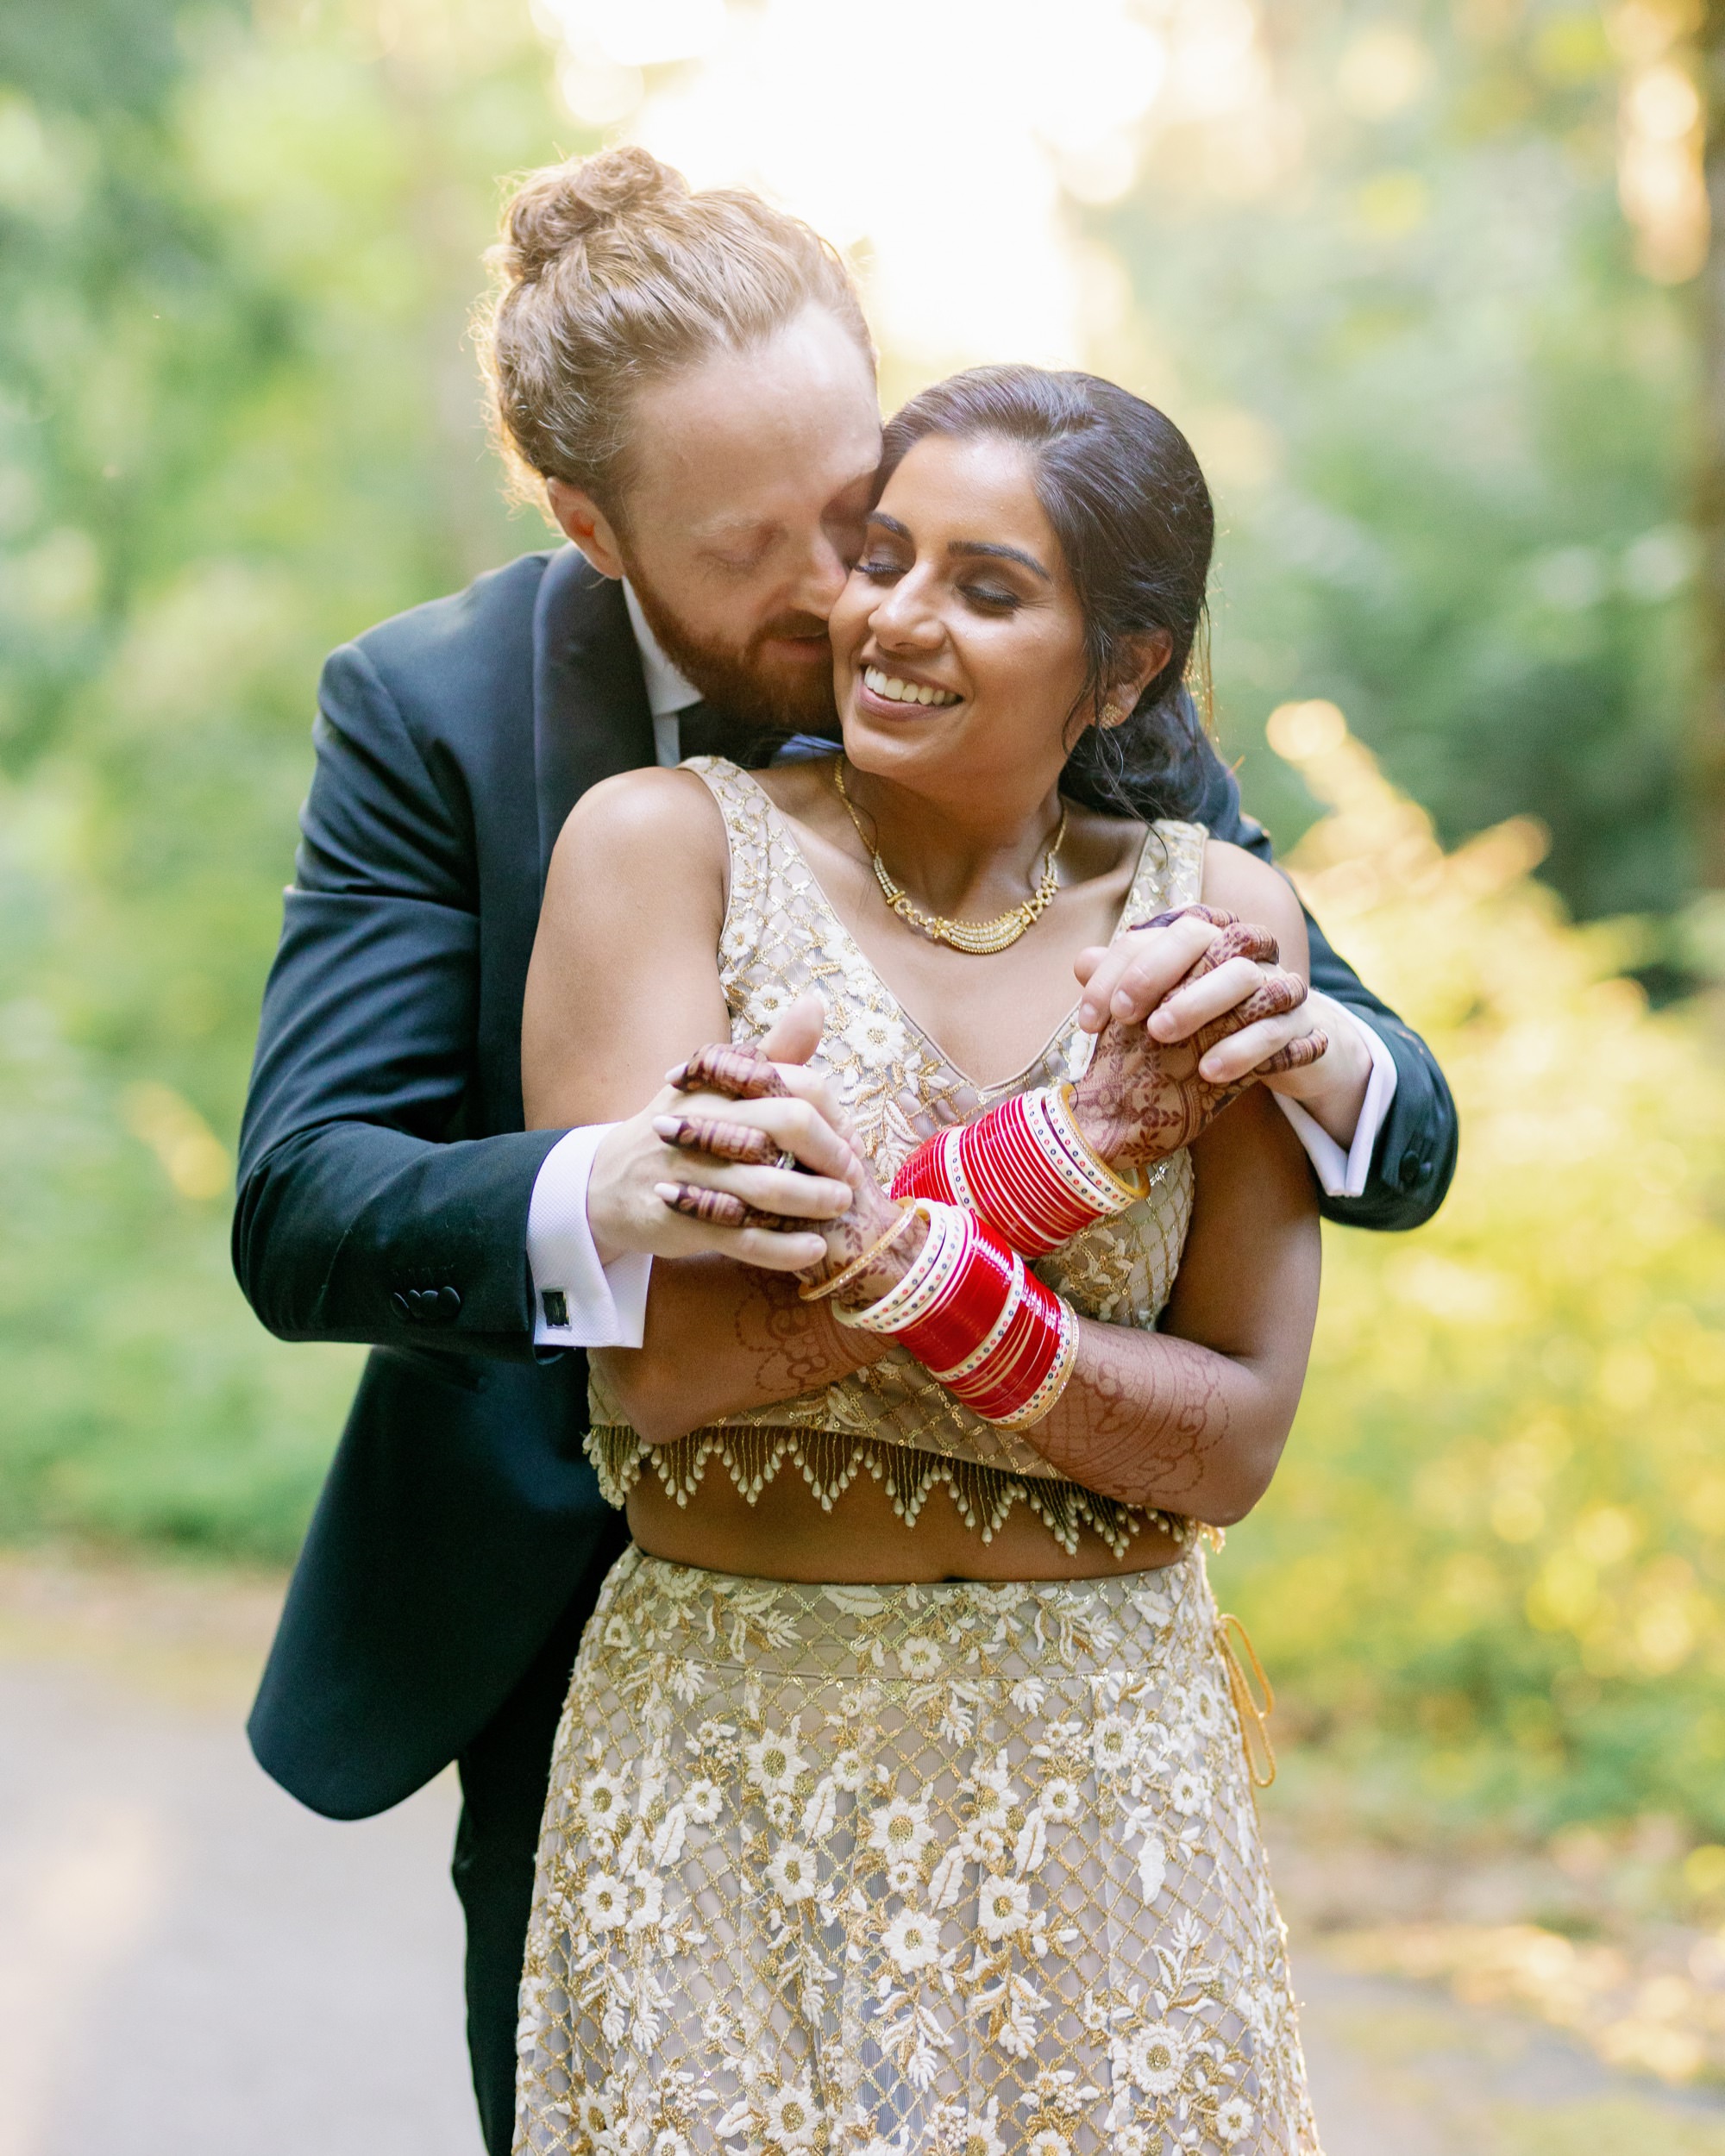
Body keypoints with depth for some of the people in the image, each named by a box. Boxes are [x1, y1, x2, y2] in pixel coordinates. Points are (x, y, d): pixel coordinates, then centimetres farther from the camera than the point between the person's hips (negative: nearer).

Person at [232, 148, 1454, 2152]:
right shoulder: (432, 711, -13)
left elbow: (1406, 1143, -9)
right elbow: (298, 1213, -22)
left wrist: (1303, 1046, -35)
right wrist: (603, 1196, -44)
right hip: (588, 1626, 0)